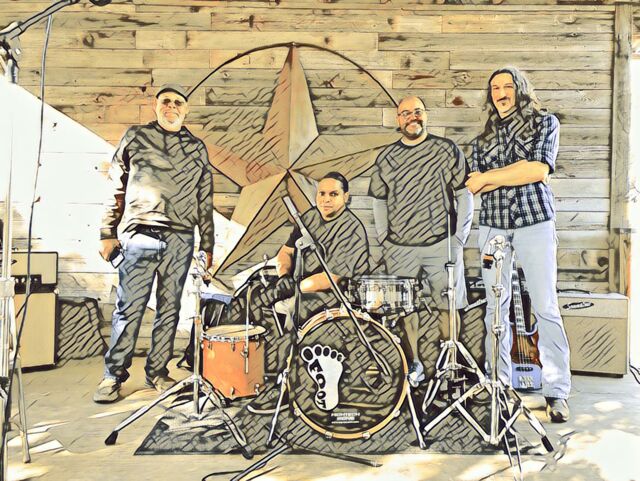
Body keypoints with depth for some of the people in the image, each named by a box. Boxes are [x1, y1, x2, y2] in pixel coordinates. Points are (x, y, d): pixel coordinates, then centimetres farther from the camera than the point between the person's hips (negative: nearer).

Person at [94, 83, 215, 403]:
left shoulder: (197, 148, 15)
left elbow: (205, 201, 15)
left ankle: (157, 372, 17)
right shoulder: (135, 137, 10)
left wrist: (207, 245, 12)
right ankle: (113, 375, 7)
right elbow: (116, 188, 8)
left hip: (181, 239, 3)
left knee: (169, 308, 6)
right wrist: (108, 233, 3)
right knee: (129, 307, -4)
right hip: (140, 234, -2)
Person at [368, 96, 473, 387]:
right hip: (400, 248, 3)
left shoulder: (446, 150, 3)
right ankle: (414, 365, 20)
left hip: (441, 245, -2)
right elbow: (379, 201, 17)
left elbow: (464, 195, 4)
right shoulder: (386, 158, 11)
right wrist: (383, 240, 10)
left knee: (447, 307, 2)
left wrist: (459, 237, -2)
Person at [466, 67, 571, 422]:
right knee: (496, 308, 3)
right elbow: (475, 185, 4)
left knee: (546, 308, -6)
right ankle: (500, 385, 13)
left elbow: (540, 169, -8)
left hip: (536, 223, -3)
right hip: (493, 226, 3)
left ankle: (557, 392, 2)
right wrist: (521, 172, -5)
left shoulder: (545, 122, 9)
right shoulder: (484, 137, 18)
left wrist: (489, 177, -4)